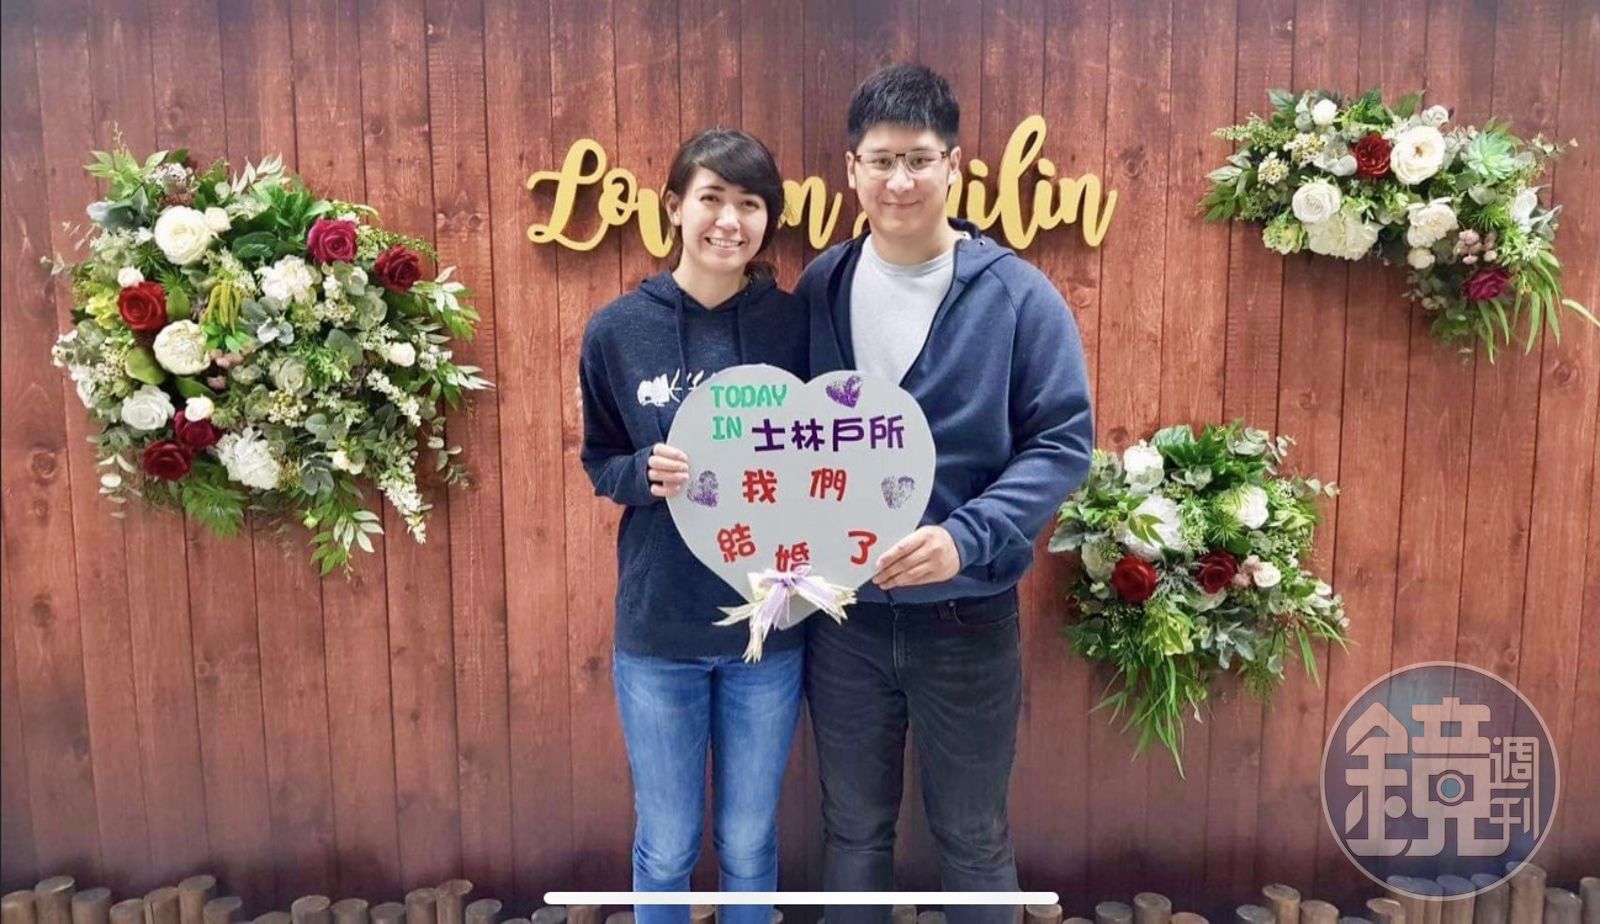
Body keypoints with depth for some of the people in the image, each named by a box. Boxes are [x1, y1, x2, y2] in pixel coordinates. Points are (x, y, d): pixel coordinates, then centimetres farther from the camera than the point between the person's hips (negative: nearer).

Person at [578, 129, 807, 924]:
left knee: (749, 843, 17)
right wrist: (646, 473, -16)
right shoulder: (617, 331, -5)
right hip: (657, 627, 0)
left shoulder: (794, 325, -5)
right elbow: (599, 462, 5)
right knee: (666, 848, 15)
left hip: (769, 625, 0)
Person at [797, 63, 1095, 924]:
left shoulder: (1017, 296, -9)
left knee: (971, 835, 16)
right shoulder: (817, 289, 1)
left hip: (967, 617, -2)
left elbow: (1062, 443, -10)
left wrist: (968, 538, -24)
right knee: (853, 830, 19)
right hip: (841, 615, 3)